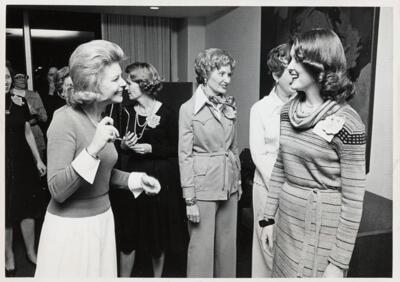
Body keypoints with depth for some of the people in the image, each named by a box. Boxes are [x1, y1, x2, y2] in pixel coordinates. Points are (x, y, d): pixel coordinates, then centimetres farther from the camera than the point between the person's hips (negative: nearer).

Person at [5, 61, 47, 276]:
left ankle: (31, 252, 27)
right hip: (5, 164, -3)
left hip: (23, 162, 3)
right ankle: (9, 258, 26)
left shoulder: (20, 102, 4)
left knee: (28, 207, 10)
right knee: (7, 210, 8)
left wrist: (38, 160, 9)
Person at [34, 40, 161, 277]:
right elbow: (57, 190, -22)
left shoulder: (104, 118, 4)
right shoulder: (66, 120, -18)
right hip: (71, 228, -7)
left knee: (102, 274, 18)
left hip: (103, 219, 7)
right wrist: (92, 149, -32)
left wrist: (136, 179, 1)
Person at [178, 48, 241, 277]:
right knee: (202, 247, 7)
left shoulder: (230, 107, 6)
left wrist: (238, 180, 13)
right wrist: (190, 200, -12)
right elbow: (185, 156, -11)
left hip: (229, 186, 5)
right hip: (203, 186, -5)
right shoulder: (189, 108, -10)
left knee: (228, 244, 17)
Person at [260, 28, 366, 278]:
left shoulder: (347, 123, -17)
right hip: (286, 220, 6)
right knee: (281, 273, 20)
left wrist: (338, 263, -13)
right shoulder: (287, 111, 1)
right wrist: (269, 219, 10)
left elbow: (353, 199, -15)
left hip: (322, 229, -5)